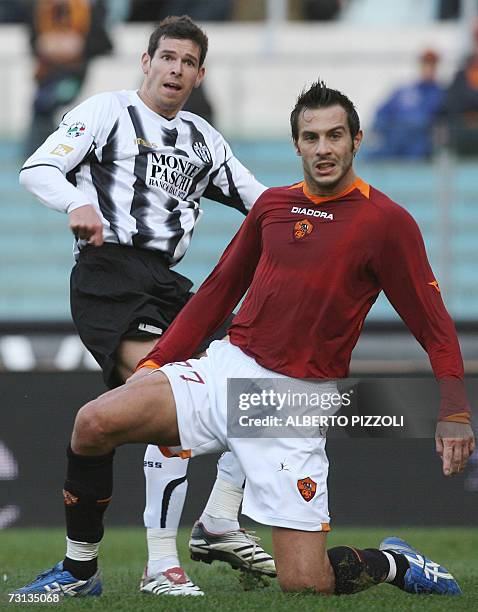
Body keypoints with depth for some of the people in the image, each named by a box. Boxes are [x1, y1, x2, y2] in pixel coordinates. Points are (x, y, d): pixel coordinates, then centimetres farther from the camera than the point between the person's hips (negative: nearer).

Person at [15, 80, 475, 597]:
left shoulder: (387, 221, -5)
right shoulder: (273, 204, 9)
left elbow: (434, 327, -4)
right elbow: (220, 288, 18)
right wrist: (156, 360, 13)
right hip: (227, 368, 4)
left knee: (304, 583, -12)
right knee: (94, 423, -17)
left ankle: (393, 563, 22)